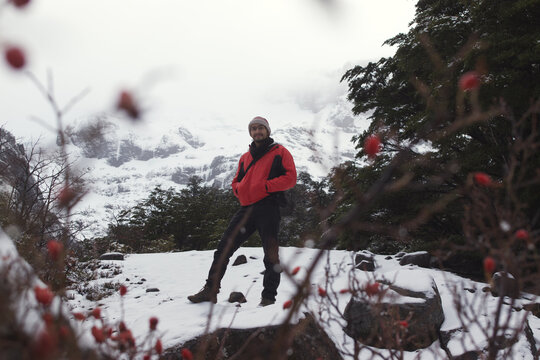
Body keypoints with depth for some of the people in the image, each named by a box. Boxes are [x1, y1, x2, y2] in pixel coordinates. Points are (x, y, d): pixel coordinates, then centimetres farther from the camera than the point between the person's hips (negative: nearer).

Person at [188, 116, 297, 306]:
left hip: (268, 207, -5)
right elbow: (236, 182, 28)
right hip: (246, 208, 5)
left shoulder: (279, 152, 7)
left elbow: (290, 177, -5)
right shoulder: (245, 157, 23)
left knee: (271, 255, -3)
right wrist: (240, 190, 4)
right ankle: (210, 290, 7)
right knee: (223, 248, 1)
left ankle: (268, 297, 5)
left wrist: (266, 186, -15)